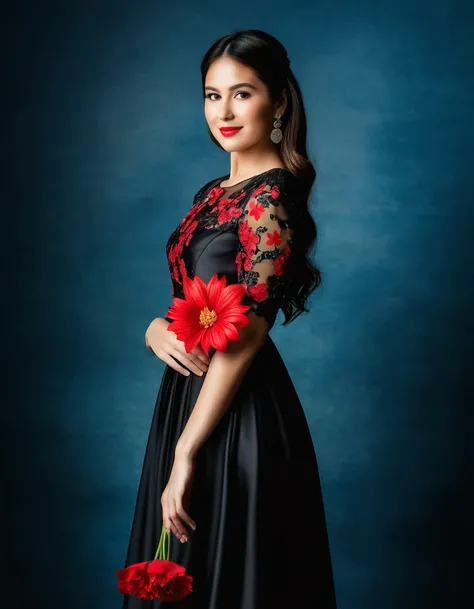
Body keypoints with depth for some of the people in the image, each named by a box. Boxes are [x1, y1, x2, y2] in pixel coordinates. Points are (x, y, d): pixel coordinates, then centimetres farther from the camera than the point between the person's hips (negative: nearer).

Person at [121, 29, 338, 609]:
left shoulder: (271, 200, -17)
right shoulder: (212, 193, 10)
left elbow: (243, 338, -20)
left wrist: (185, 454, -19)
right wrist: (158, 329, -9)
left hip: (237, 414, -8)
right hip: (190, 391, 9)